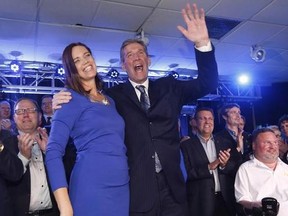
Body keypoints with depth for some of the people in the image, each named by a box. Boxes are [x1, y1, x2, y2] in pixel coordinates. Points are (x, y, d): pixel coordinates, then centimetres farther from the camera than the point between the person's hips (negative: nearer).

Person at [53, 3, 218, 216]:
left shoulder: (168, 87, 10)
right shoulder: (114, 95, 2)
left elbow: (207, 84, 4)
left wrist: (203, 43, -10)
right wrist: (63, 106, -19)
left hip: (172, 187, 3)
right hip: (136, 189, -2)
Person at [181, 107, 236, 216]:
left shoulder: (222, 143, 7)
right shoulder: (187, 145, -5)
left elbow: (233, 170, 5)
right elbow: (188, 173, -11)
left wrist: (224, 164, -14)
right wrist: (209, 167, -20)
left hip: (225, 198, 4)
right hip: (201, 201, -3)